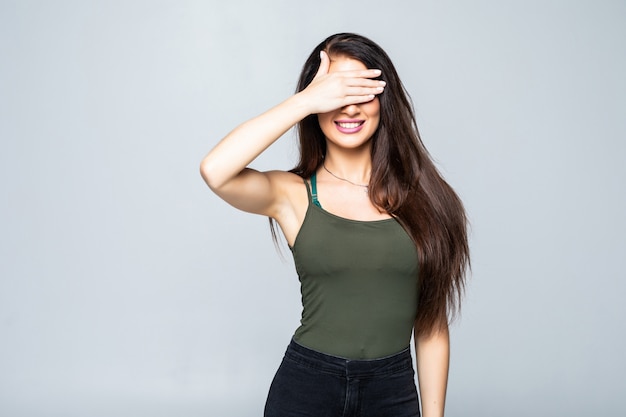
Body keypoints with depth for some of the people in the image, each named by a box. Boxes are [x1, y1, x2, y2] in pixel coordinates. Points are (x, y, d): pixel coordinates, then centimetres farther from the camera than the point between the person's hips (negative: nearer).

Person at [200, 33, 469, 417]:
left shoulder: (417, 196, -1)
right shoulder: (292, 195, -5)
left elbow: (433, 323, 2)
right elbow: (215, 170, -26)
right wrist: (305, 101, -19)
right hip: (306, 386, -1)